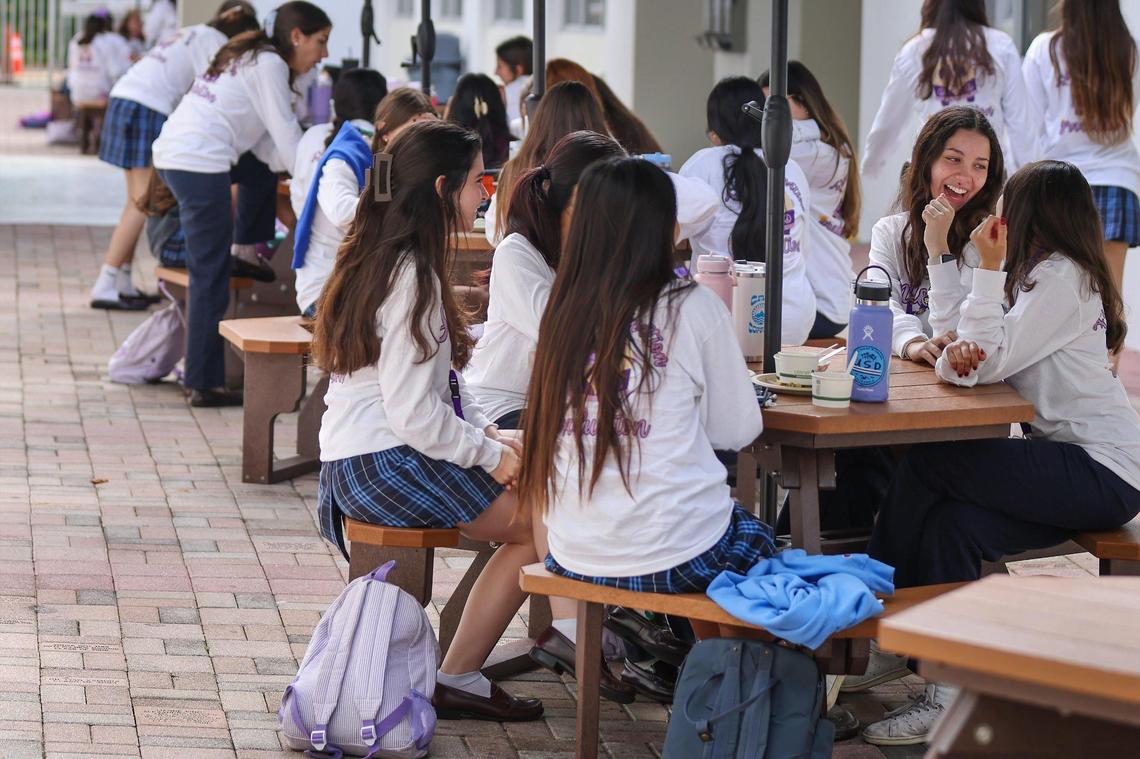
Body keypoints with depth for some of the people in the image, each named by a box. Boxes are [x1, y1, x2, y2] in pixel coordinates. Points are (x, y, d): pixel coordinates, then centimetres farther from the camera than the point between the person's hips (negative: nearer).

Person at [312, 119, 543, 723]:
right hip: (384, 467, -10)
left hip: (358, 463, 10)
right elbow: (413, 414, -22)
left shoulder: (384, 260, 15)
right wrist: (490, 454, -10)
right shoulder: (410, 276, -17)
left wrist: (488, 434, 9)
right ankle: (457, 679, -3)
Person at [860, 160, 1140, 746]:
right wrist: (954, 355, -14)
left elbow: (989, 363, -19)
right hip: (1072, 463, 9)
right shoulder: (1039, 274, 19)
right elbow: (969, 361, 11)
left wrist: (990, 268, -12)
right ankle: (949, 693, -10)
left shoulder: (1062, 278, -13)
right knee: (954, 524, -10)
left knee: (928, 464, -15)